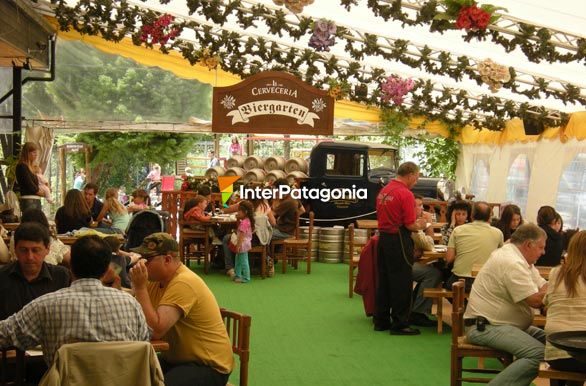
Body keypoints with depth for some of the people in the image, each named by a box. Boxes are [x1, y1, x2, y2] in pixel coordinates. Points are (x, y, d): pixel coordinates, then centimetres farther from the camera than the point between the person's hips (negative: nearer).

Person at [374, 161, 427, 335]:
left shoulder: (383, 191, 10)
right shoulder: (406, 194, -16)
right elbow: (410, 225, -17)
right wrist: (420, 225, 5)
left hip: (383, 238, 8)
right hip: (399, 241, -8)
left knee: (383, 281, 14)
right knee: (401, 283, 0)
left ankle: (380, 321, 21)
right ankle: (399, 324, 5)